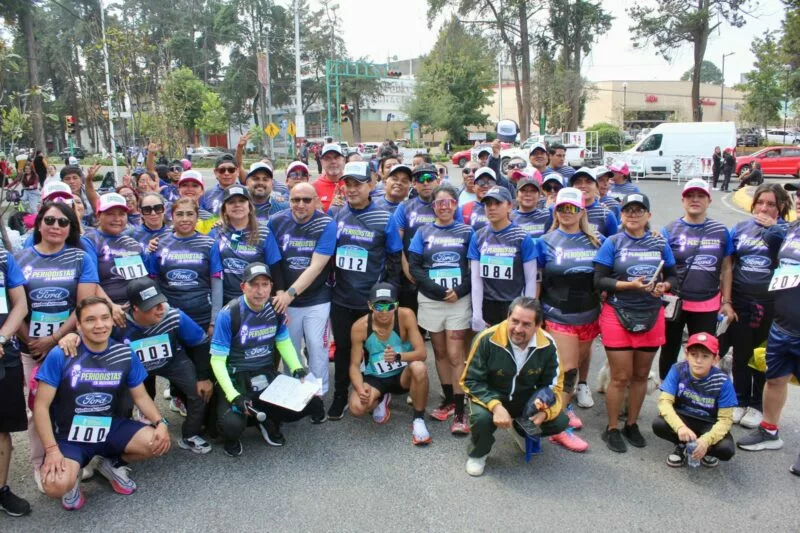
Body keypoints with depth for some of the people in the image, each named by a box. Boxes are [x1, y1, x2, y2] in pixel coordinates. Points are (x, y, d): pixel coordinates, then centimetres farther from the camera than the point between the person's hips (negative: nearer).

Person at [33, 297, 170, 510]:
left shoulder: (125, 354, -4)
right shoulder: (60, 356, -13)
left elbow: (141, 396, 3)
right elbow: (41, 406, -11)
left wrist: (160, 422, -15)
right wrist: (52, 449, -20)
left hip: (111, 428, 3)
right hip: (70, 436, -3)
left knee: (160, 442, -19)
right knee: (56, 486, -31)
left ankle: (113, 463, 12)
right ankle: (73, 475, 9)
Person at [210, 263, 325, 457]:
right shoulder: (229, 314, -18)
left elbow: (284, 342, 12)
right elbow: (218, 360, -15)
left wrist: (297, 369, -5)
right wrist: (234, 396, -25)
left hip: (268, 375, 5)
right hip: (236, 379, -4)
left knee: (312, 404, -11)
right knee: (233, 425, -31)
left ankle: (268, 420, 15)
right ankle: (231, 437, 8)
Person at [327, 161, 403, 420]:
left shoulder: (384, 219, -6)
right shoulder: (337, 216, 3)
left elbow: (395, 260, -3)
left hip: (372, 300, -2)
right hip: (341, 298, 3)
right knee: (342, 348, 12)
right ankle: (340, 396, 27)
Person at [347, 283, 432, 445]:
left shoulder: (406, 316, -21)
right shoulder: (359, 327, -18)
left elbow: (422, 353, -23)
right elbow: (354, 365, -12)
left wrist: (398, 356, -43)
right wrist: (360, 389, -32)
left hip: (403, 375, -1)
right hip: (375, 378, 2)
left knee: (419, 368, -36)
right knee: (357, 408, -26)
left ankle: (418, 420, -12)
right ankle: (381, 399, 13)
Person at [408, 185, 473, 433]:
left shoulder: (466, 232, 4)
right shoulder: (423, 232, 5)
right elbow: (414, 266, -2)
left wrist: (461, 290, -14)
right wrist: (437, 290, -13)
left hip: (459, 300, -2)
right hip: (431, 300, 2)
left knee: (455, 355, -6)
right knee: (440, 352, 11)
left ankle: (460, 412, 0)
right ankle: (448, 399, 27)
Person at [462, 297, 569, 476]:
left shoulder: (547, 345, -16)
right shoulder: (488, 339, -27)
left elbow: (553, 385, -3)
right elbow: (471, 381, -18)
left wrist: (544, 412, -23)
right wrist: (495, 406, -35)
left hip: (526, 399, 4)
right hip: (490, 396, -3)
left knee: (560, 421, -15)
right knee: (482, 417, -34)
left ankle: (522, 430, 19)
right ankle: (477, 455, 2)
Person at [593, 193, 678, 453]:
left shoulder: (660, 243, 5)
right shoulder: (612, 243, -4)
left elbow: (672, 276, 9)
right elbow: (599, 280, -9)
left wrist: (664, 286, -13)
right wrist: (629, 285, -22)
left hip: (651, 316, 3)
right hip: (618, 316, -3)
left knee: (641, 375, 12)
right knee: (621, 377, 0)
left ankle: (632, 425, 30)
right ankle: (612, 429, 16)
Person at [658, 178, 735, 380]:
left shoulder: (721, 231, 3)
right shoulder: (670, 231, -4)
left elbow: (726, 268, 6)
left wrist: (726, 301, 4)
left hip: (708, 305, 2)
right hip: (675, 303, -2)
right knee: (669, 352, 12)